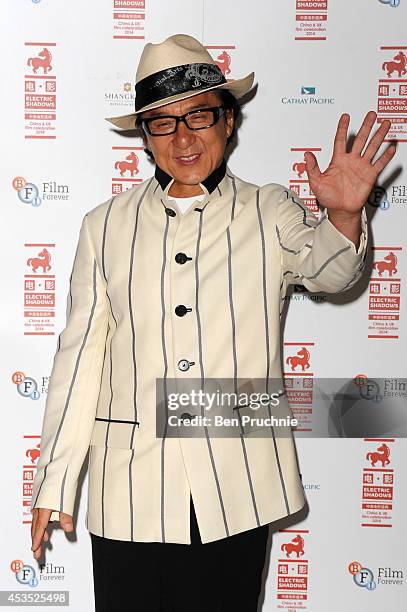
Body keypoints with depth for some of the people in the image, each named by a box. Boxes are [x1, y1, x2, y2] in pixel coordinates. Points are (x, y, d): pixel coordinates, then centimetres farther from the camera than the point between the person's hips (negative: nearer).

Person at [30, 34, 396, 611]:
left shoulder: (270, 213, 4)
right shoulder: (105, 226, 5)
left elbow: (329, 269, -13)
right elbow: (80, 353, 5)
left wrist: (343, 216, -35)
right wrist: (56, 482, 6)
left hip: (237, 491, 0)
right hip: (130, 492, 1)